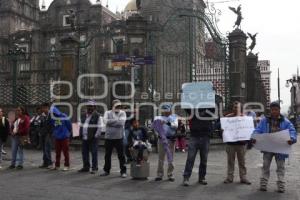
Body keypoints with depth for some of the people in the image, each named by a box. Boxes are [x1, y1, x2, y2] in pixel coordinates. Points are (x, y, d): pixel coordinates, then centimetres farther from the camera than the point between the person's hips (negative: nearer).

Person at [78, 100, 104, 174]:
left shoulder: (97, 116, -6)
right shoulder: (83, 116, 15)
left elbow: (100, 127, -10)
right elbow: (81, 126, 22)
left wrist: (95, 136, -14)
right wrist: (80, 134, 12)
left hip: (93, 138, -6)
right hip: (84, 138, 6)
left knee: (94, 153, -3)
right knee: (84, 153, 10)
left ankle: (94, 168, 6)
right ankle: (86, 167, 22)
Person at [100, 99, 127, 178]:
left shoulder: (122, 113, 2)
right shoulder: (107, 113, 6)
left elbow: (122, 122, -16)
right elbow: (105, 121, -13)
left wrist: (111, 122, -12)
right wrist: (116, 120, -15)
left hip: (119, 137, -2)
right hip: (108, 137, 2)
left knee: (121, 155, 1)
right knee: (107, 155, 12)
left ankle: (123, 171, 11)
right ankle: (106, 170, 26)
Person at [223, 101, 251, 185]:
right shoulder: (228, 117, 2)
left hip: (241, 143, 0)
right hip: (230, 143, 0)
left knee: (242, 161, 7)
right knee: (230, 161, 6)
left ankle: (243, 177, 15)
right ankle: (229, 177, 13)